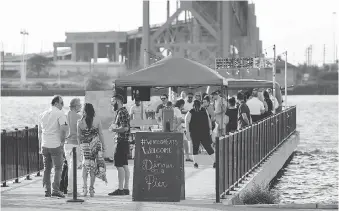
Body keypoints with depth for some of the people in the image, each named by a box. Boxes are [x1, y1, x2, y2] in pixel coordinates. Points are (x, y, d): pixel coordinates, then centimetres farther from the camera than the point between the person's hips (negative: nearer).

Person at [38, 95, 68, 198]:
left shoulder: (42, 114, 14)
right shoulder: (60, 114, -7)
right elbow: (64, 128, -21)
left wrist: (40, 147, 22)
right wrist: (62, 140, -7)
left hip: (45, 146, 6)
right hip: (56, 145, -6)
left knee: (47, 168, 12)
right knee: (58, 168, 0)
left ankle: (47, 191, 12)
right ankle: (55, 190, -7)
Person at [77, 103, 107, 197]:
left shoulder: (80, 122, -5)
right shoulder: (97, 120, -6)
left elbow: (79, 136, 1)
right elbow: (100, 134, -1)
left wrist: (80, 145, 15)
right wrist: (103, 145, 9)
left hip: (85, 146, 0)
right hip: (96, 145, 0)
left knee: (85, 165, 12)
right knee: (93, 166, 7)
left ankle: (84, 186, -4)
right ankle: (91, 189, 10)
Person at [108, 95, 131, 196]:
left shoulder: (122, 112, -15)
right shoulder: (122, 111, 17)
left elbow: (125, 128, -24)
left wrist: (114, 129, -12)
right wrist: (114, 127, 11)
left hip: (122, 142, -10)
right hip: (124, 142, 10)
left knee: (119, 165, -9)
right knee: (124, 165, 11)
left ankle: (120, 189, -9)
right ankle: (126, 188, 13)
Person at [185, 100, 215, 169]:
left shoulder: (204, 111, 4)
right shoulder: (190, 113, -5)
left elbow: (208, 120, 13)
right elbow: (186, 122, -4)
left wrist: (210, 129, 10)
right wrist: (188, 132, -9)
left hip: (205, 133, 2)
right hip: (195, 134, -2)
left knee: (208, 146, 0)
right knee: (195, 147, 4)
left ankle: (214, 161, 5)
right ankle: (195, 162, 15)